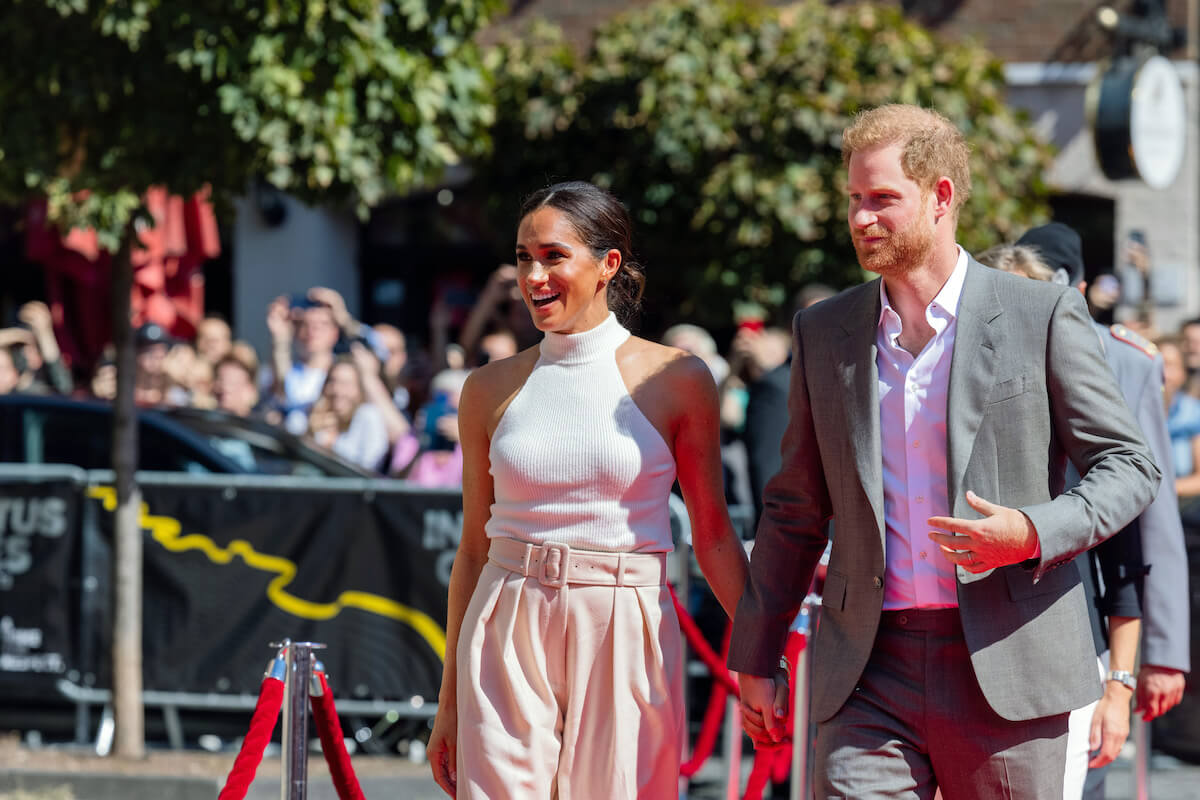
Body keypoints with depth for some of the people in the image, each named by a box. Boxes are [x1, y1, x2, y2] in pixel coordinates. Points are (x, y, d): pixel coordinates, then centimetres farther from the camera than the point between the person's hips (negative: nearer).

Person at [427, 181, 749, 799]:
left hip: (625, 636, -2)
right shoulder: (491, 389, 8)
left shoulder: (676, 381, 1)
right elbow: (474, 548, 12)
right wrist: (449, 700, 13)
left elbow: (713, 534, 4)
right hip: (508, 636, 2)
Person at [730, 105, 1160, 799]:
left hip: (1006, 669, -2)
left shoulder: (1041, 317, 0)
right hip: (869, 673, 3)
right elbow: (796, 509, 18)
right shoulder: (824, 333, 11)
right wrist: (757, 658, 16)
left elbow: (1130, 466, 2)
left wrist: (1036, 532, -17)